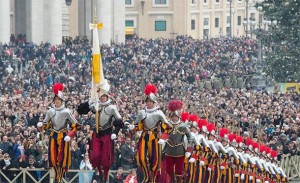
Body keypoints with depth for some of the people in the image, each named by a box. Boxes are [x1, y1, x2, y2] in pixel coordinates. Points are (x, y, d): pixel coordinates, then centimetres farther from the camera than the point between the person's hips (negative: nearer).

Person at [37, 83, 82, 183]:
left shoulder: (66, 112, -10)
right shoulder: (50, 111, 2)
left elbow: (76, 125, -7)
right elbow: (46, 124, 12)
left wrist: (70, 135, -17)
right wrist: (41, 126, -10)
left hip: (63, 136, -3)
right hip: (53, 135, 3)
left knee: (62, 157, -2)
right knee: (53, 156, 2)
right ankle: (56, 175, 21)